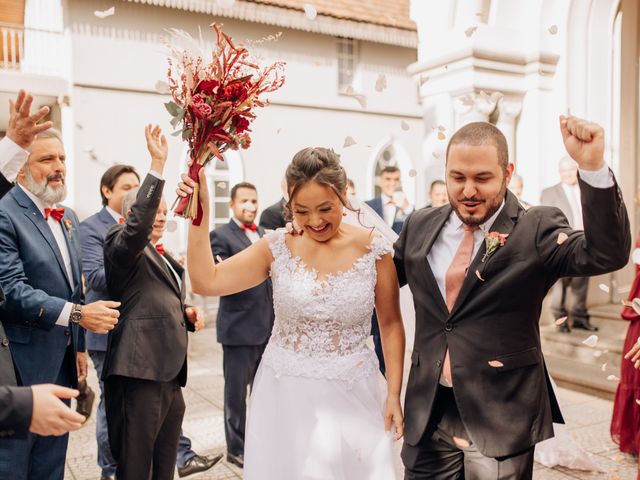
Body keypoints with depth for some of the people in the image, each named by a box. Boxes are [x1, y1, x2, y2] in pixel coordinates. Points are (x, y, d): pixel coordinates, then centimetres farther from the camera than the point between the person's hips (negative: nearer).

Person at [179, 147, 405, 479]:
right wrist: (199, 215, -15)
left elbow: (391, 324, 1)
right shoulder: (277, 247, -5)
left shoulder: (374, 249, -7)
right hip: (285, 393, 1)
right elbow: (205, 282, -8)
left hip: (353, 394, -1)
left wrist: (393, 393, -1)